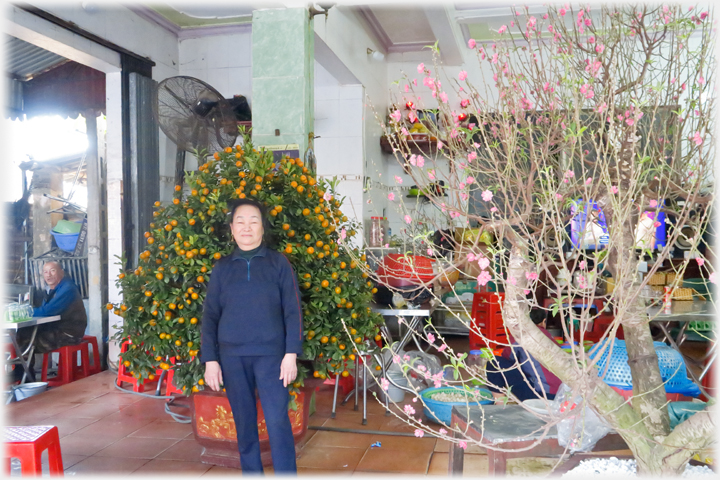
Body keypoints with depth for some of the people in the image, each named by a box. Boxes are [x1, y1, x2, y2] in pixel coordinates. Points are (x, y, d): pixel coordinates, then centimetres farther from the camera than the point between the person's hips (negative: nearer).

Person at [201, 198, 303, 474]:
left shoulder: (278, 263, 2)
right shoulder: (222, 268, 8)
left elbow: (292, 311, 0)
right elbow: (210, 316, 9)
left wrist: (291, 354, -7)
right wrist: (210, 360, 3)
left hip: (270, 354, -2)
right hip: (232, 357, 3)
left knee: (278, 422, -7)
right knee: (244, 422, 10)